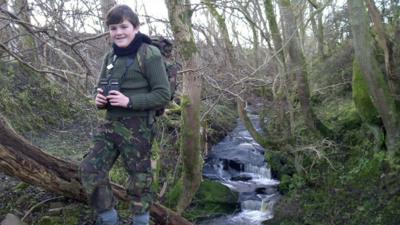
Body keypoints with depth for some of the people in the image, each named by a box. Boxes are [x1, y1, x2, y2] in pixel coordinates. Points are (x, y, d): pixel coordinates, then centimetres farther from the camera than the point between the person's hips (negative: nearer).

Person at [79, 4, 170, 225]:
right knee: (90, 170, 5)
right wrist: (99, 99, -2)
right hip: (110, 124, 7)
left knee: (139, 179, 5)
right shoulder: (110, 57, 10)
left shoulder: (149, 55, -10)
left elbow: (163, 94, -13)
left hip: (137, 127, -6)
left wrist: (129, 101, -22)